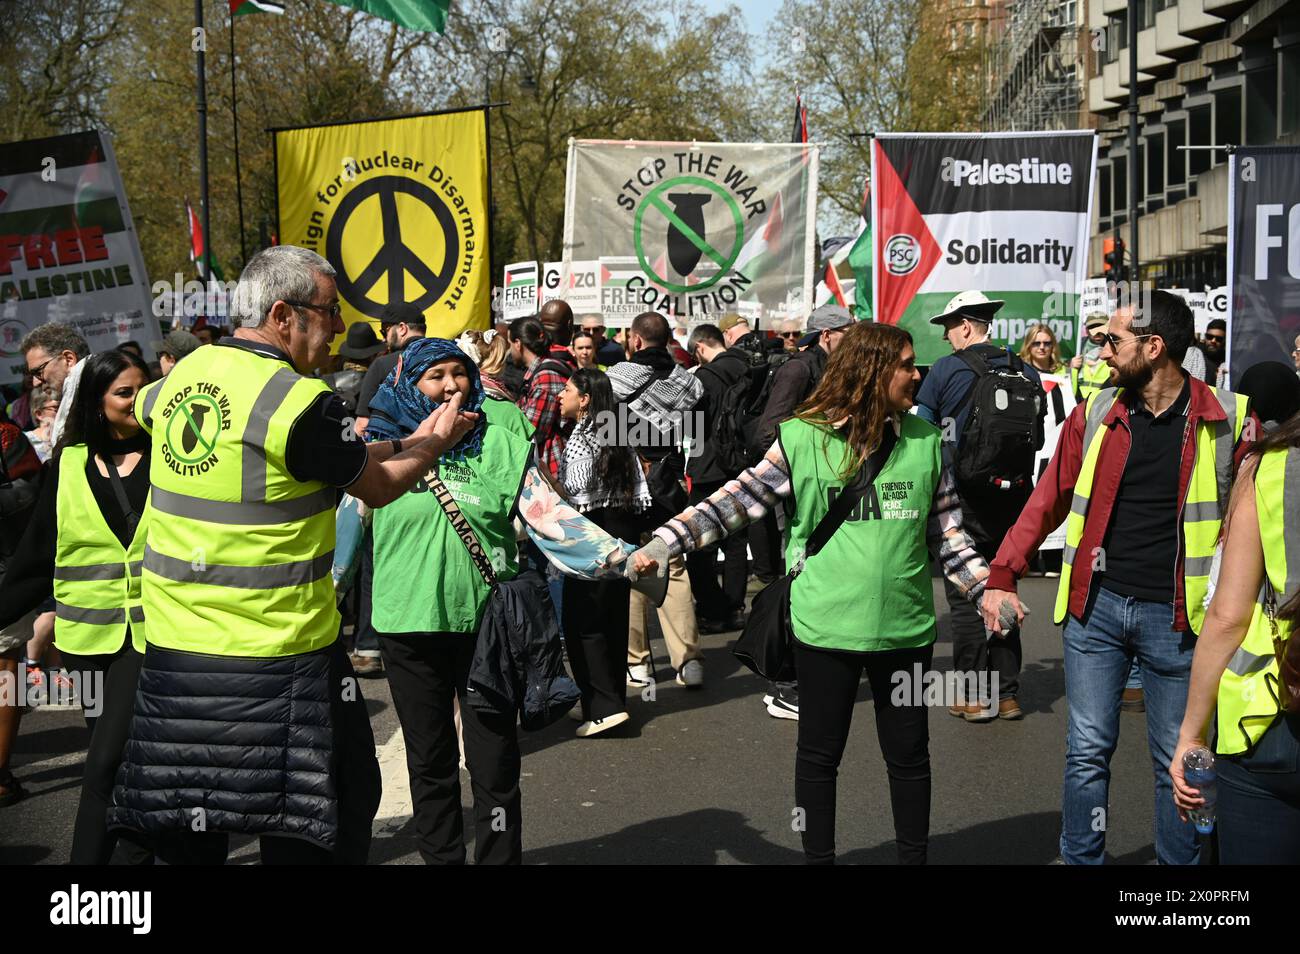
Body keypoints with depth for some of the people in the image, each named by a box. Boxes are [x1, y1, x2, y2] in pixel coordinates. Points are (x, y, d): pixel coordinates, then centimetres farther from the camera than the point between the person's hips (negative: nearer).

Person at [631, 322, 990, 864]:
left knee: (909, 754, 13)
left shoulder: (925, 440, 4)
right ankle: (818, 857, 27)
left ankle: (914, 855, 31)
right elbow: (736, 502, -6)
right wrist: (664, 543, -15)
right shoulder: (804, 439, -5)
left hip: (905, 627, 3)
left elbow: (947, 534, 11)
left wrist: (986, 588, 1)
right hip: (827, 625, -2)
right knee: (819, 753, 10)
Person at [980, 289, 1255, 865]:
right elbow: (1049, 499, 7)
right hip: (1096, 603, 2)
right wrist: (1002, 575, 1)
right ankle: (1081, 859, 21)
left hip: (1175, 613, -2)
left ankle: (1179, 862, 26)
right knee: (1087, 751, 7)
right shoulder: (1096, 413, 3)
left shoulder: (1228, 418, -5)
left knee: (1178, 762, 9)